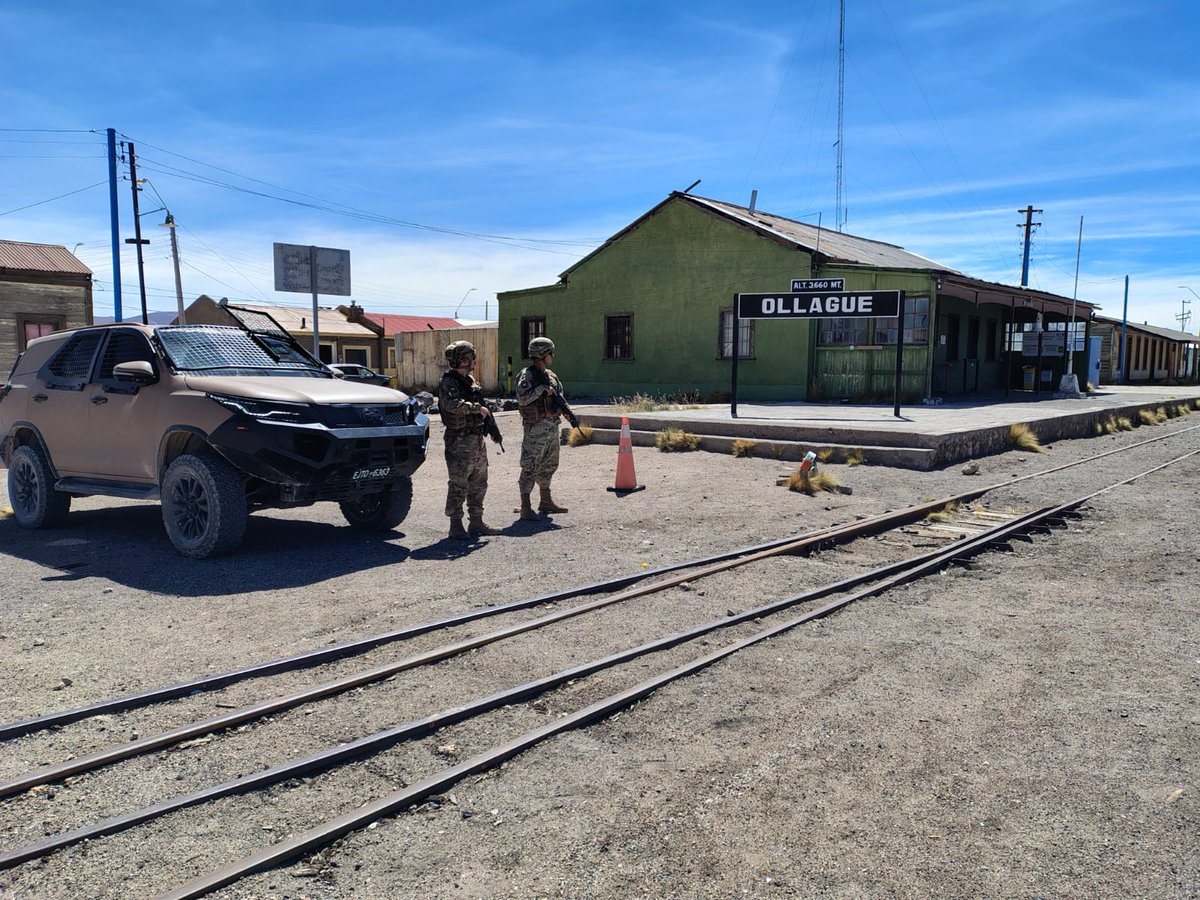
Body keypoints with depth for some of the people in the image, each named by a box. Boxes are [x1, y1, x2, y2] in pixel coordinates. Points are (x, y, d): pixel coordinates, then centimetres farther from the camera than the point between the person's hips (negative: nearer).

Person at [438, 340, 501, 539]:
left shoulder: (470, 380, 15)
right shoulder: (448, 383, -13)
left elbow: (482, 406, 25)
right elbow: (452, 405, -32)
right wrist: (477, 408, -25)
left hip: (477, 439, 9)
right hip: (460, 441, -9)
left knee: (479, 484, 13)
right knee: (458, 485, -4)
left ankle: (476, 522, 22)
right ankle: (456, 525, 3)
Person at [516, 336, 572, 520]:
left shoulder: (550, 375, 13)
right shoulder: (527, 376, -11)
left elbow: (559, 394, 16)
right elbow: (522, 398, -24)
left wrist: (564, 407, -4)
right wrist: (542, 388, -22)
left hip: (552, 426, 9)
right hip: (536, 427, -9)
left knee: (549, 466, 17)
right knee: (530, 467, -7)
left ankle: (545, 501, 30)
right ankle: (526, 507, -4)